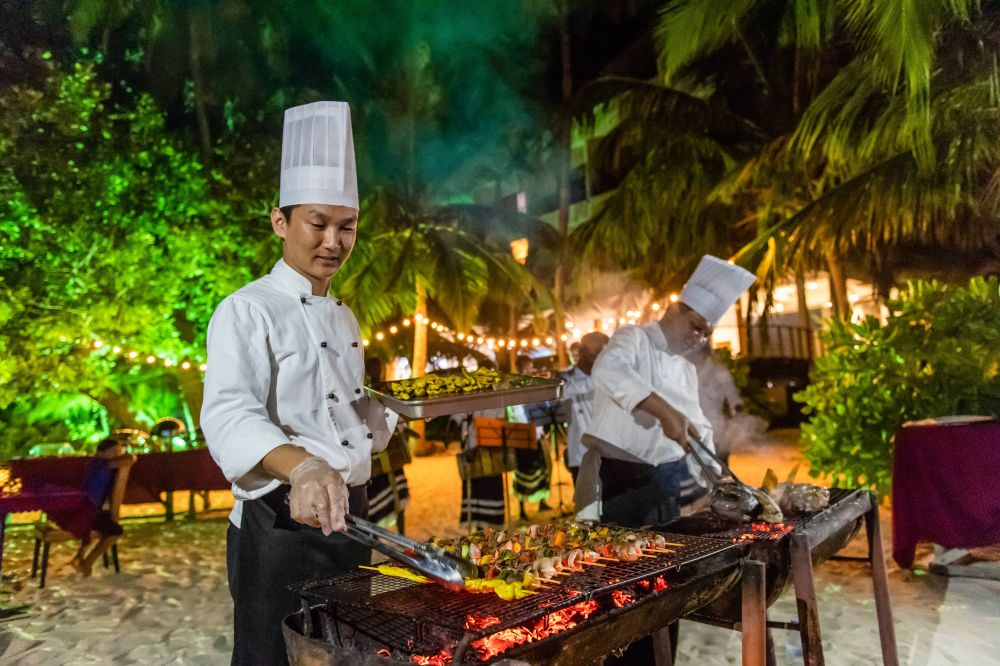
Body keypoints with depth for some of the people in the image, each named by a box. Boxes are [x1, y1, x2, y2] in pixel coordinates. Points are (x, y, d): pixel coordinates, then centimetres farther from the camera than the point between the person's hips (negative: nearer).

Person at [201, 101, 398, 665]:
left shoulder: (345, 317, 12)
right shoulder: (247, 311, -12)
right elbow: (229, 415, -28)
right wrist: (303, 467, -47)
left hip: (350, 517, 8)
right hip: (279, 525, -7)